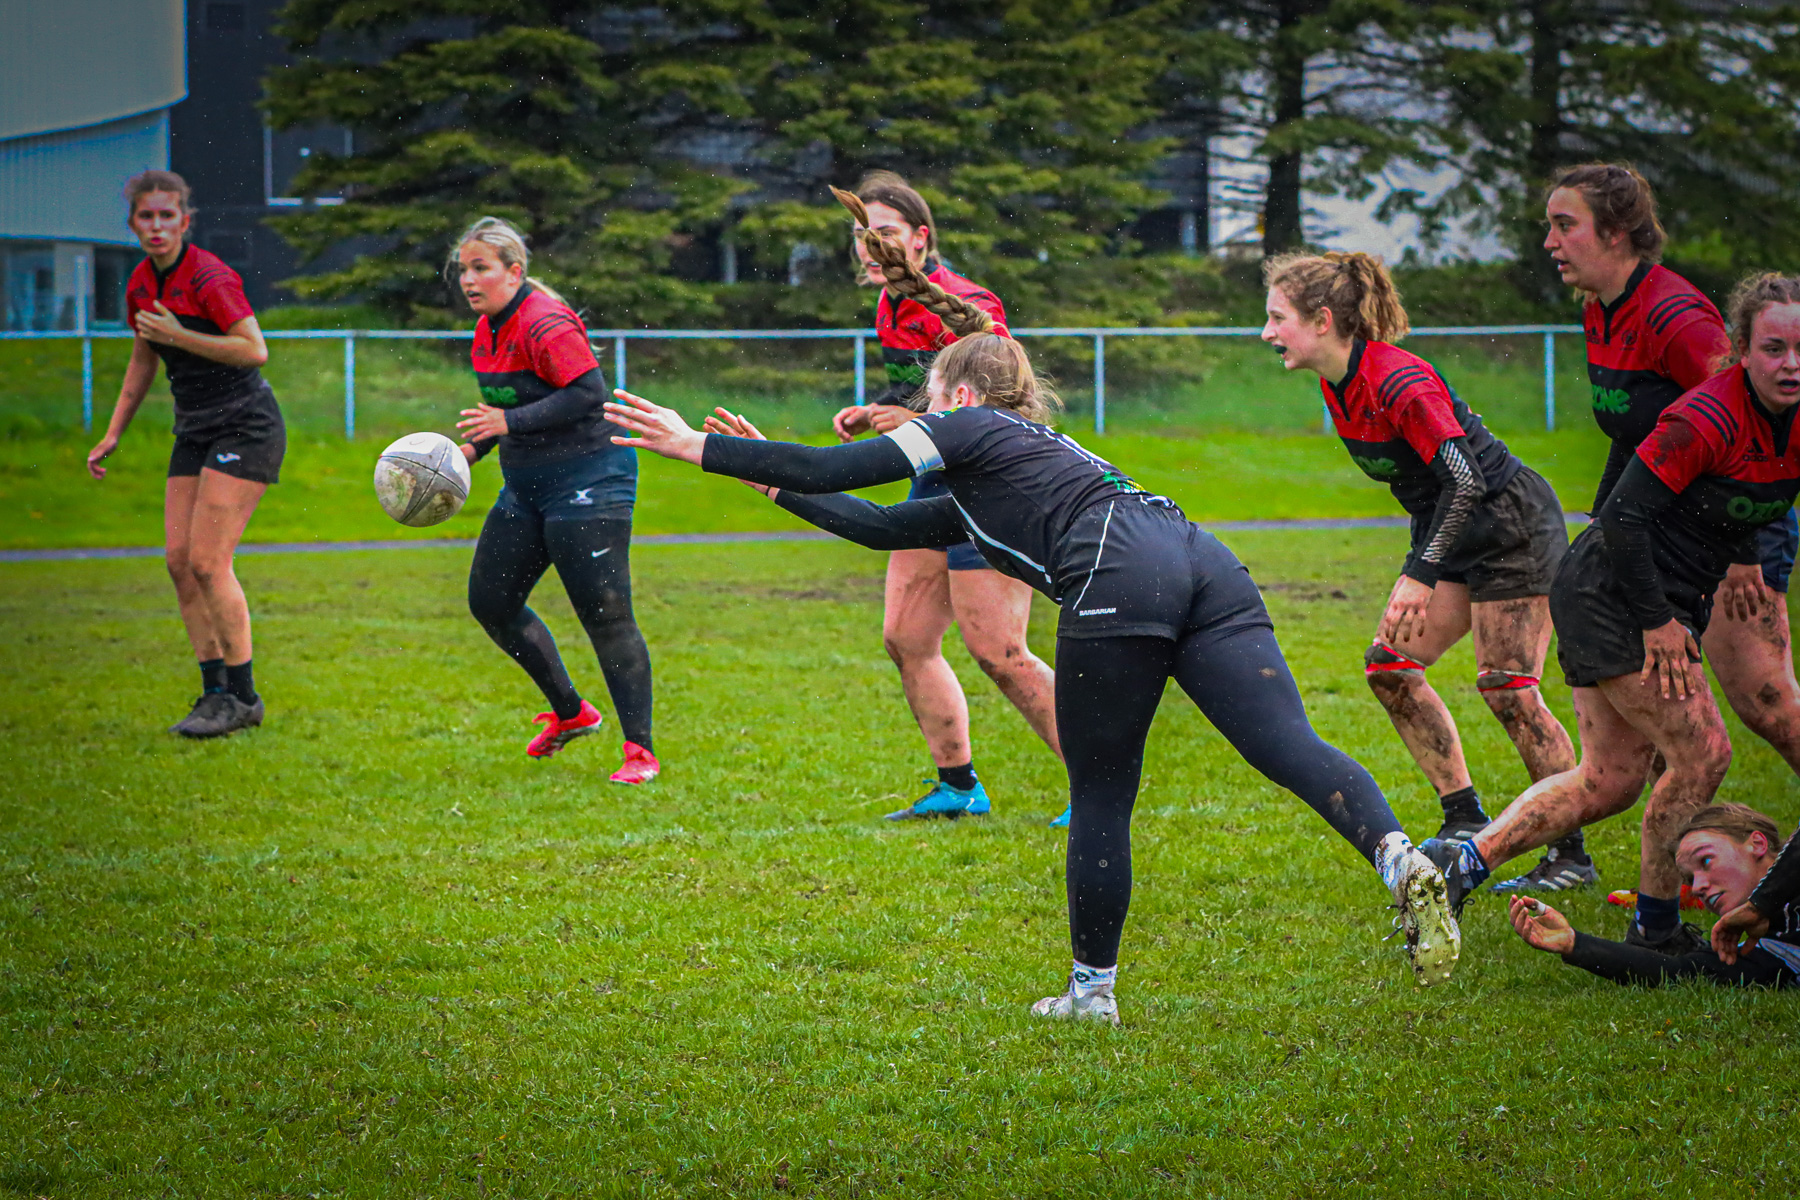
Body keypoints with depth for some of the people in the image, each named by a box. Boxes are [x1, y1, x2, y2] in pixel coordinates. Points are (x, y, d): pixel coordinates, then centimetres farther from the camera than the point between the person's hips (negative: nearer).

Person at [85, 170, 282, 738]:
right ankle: (216, 691, 5)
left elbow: (255, 350, -24)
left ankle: (243, 697, -3)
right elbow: (143, 361, 22)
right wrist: (113, 434, 19)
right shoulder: (140, 284, 7)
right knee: (179, 559, -1)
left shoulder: (209, 277, -17)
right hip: (194, 431, 8)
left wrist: (178, 335, -22)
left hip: (246, 428, -8)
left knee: (207, 561, -13)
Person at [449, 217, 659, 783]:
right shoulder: (488, 331, 11)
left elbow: (588, 393, -26)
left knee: (605, 613, -12)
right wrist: (472, 449, 11)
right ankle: (569, 711, 27)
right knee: (490, 602, 11)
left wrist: (509, 423, -26)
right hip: (526, 487, 10)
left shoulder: (545, 323, -18)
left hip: (588, 479, -10)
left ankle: (640, 752, -7)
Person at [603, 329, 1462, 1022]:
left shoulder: (974, 430, 17)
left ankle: (1092, 991, 14)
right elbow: (883, 526, 44)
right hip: (1203, 567, 8)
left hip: (1121, 579, -7)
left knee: (1100, 799, 5)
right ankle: (1400, 859, -33)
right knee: (1290, 746, -9)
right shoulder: (984, 491, 40)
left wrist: (699, 448, 19)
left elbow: (836, 469, 12)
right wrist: (775, 479, 48)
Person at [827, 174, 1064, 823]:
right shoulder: (891, 304, 10)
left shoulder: (964, 307, -19)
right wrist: (871, 415, 9)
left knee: (997, 654, -12)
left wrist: (918, 422, -26)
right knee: (905, 640, 8)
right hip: (933, 486, 10)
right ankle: (958, 786, 19)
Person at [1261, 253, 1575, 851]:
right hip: (1457, 533, 10)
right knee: (1389, 665, 3)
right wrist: (1420, 568, 18)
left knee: (1506, 691, -11)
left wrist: (1421, 576, -30)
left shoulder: (1398, 381, -26)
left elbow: (1464, 479, -28)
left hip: (1514, 524, -10)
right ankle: (1465, 823, 10)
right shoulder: (1338, 386, 2)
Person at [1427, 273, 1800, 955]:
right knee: (1702, 753, -9)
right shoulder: (1710, 419, -24)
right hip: (1613, 599, -9)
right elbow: (1624, 514, -23)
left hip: (1659, 603, 9)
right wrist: (1657, 620, -21)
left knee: (1609, 781, 7)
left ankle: (1461, 861, 10)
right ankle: (1656, 928, 5)